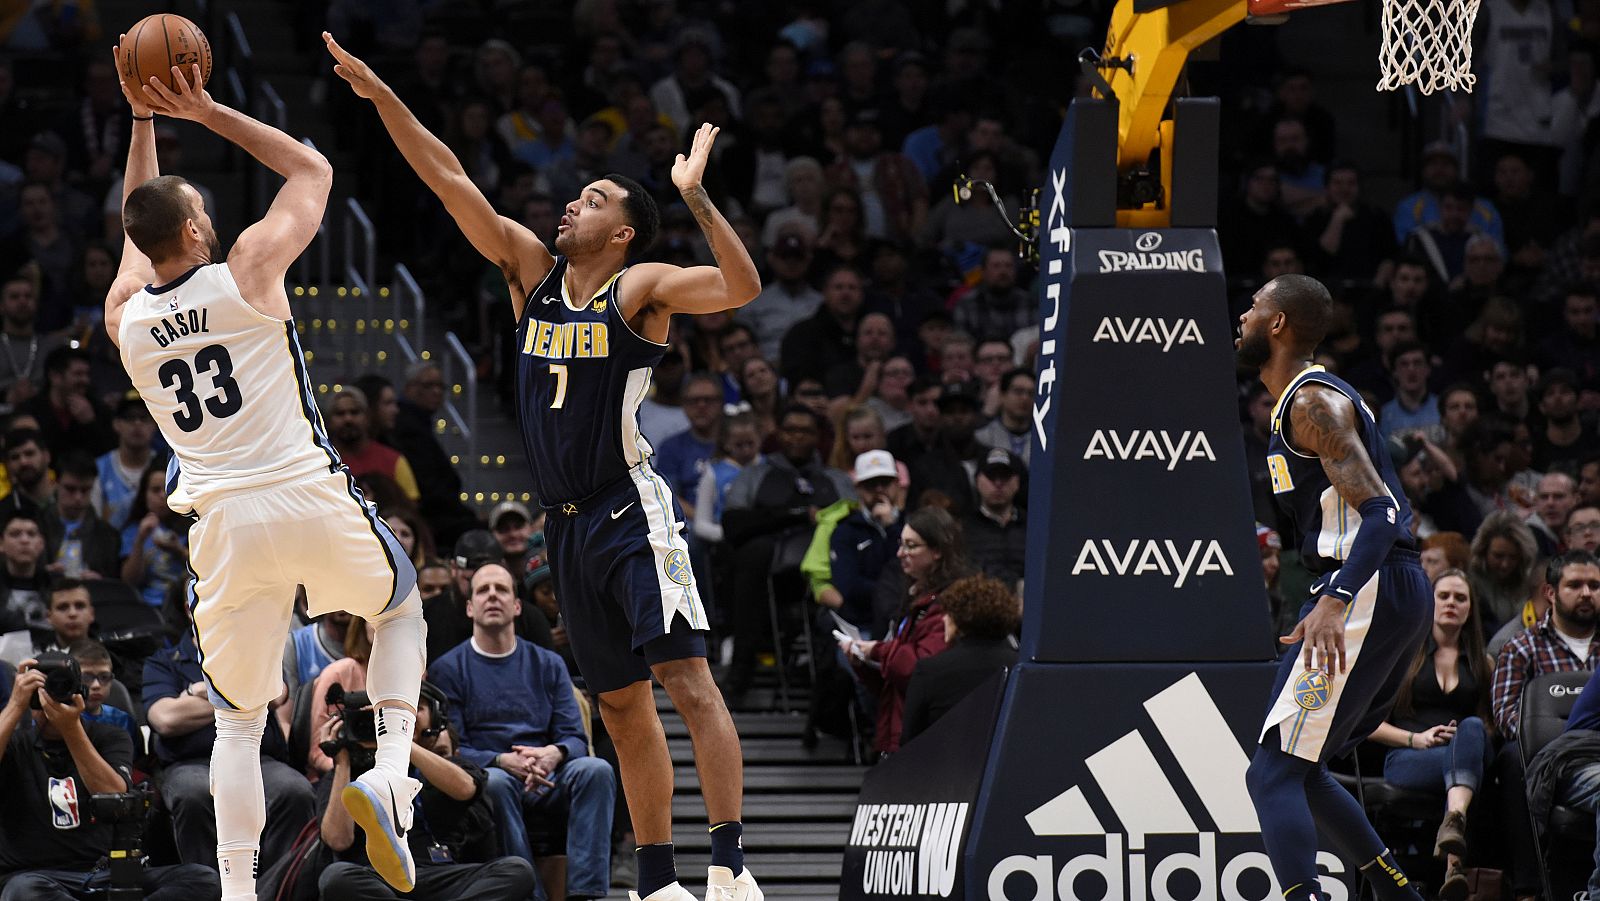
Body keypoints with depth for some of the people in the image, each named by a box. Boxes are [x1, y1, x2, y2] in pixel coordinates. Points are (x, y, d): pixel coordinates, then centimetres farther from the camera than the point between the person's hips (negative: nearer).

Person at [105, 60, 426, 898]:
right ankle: (391, 772, 4)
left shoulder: (125, 318, 7)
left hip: (222, 523, 2)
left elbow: (138, 228, 30)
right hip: (311, 500, -2)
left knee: (238, 718, 14)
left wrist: (142, 125, 28)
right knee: (401, 609, 27)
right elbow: (311, 169, 11)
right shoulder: (249, 269, -4)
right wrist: (206, 113, 11)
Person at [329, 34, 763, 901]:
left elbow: (741, 287, -21)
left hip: (632, 512, -7)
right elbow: (450, 181, 7)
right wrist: (380, 97, 1)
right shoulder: (531, 268, 10)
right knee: (622, 706, 9)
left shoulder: (641, 289, -5)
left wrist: (695, 196, -29)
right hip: (567, 525, 7)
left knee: (687, 681, -15)